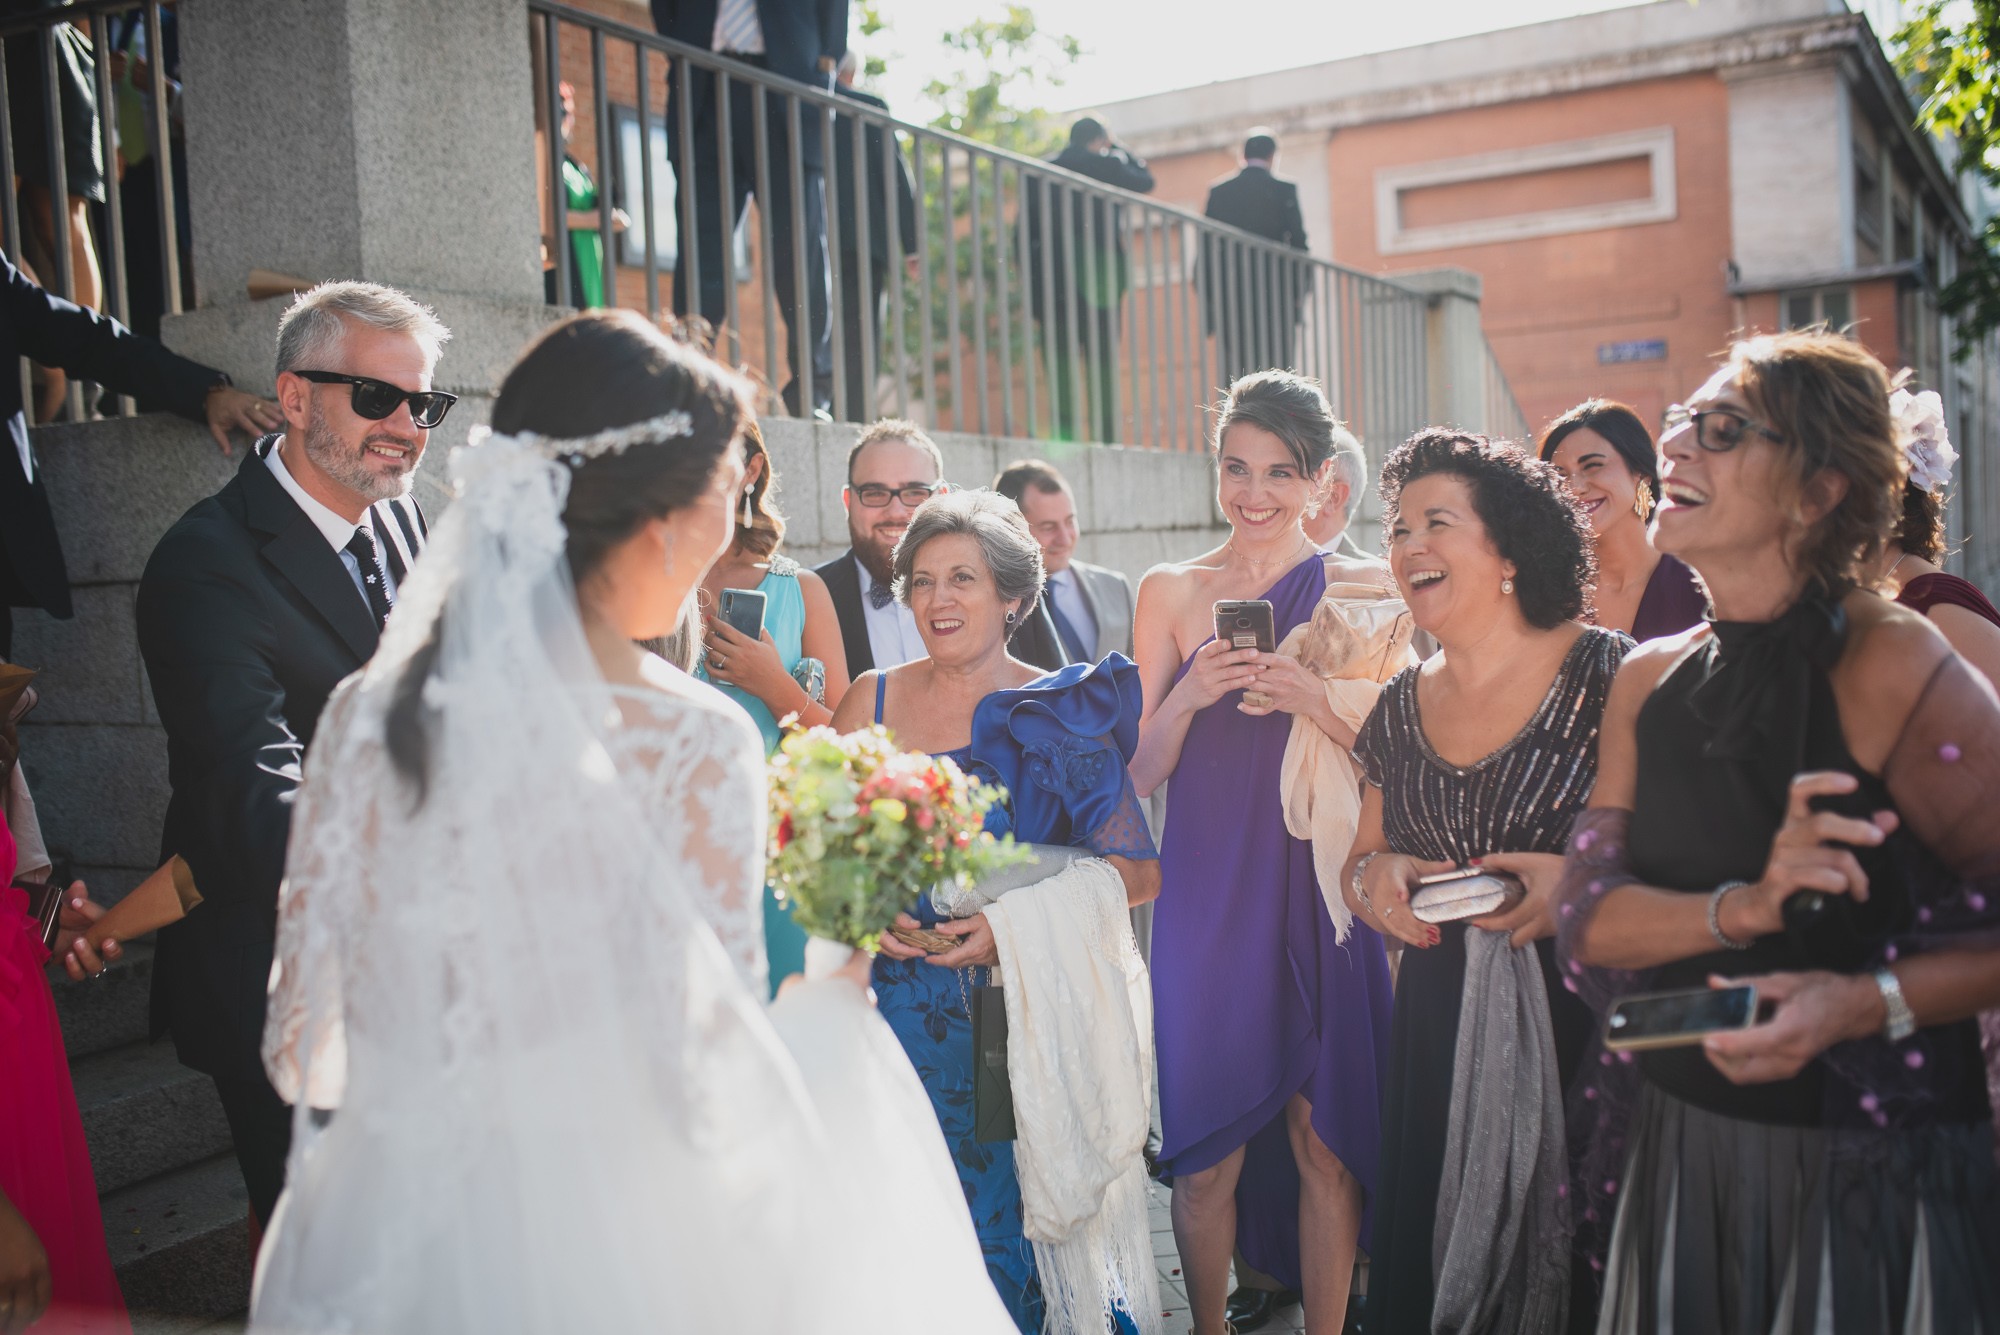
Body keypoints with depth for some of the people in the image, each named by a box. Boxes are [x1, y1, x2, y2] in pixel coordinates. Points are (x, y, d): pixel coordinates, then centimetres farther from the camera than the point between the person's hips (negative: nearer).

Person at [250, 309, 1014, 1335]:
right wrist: (836, 993, -1)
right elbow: (715, 1093, -19)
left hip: (378, 1249, 4)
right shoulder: (695, 746, -21)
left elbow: (302, 1042, 1)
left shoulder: (364, 714, -7)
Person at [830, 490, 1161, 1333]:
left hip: (1023, 1008, -2)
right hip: (897, 1005, 2)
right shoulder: (872, 699, 6)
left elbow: (1139, 871, -6)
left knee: (1017, 1219, 0)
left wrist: (1016, 923, -16)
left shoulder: (1061, 715, -2)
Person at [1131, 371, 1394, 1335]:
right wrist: (1191, 694, -13)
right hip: (1207, 895, 0)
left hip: (1324, 892, 0)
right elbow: (1142, 775, 4)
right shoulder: (1170, 592, 4)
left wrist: (1314, 700, -15)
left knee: (1326, 1137, 5)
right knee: (1209, 1150, 5)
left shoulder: (1359, 590, 3)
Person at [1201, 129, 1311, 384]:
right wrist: (1300, 291, 6)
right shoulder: (1284, 190, 0)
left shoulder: (1218, 192, 7)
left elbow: (1206, 248, 6)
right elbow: (1298, 242, -3)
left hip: (1230, 299, 3)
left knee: (1235, 378, 4)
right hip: (1275, 298, -2)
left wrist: (1208, 301, 9)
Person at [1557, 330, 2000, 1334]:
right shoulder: (1651, 680, 1)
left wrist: (1868, 1002, -28)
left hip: (1867, 1175, -5)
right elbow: (1586, 917, -7)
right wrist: (1743, 908, -22)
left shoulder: (1892, 668, -16)